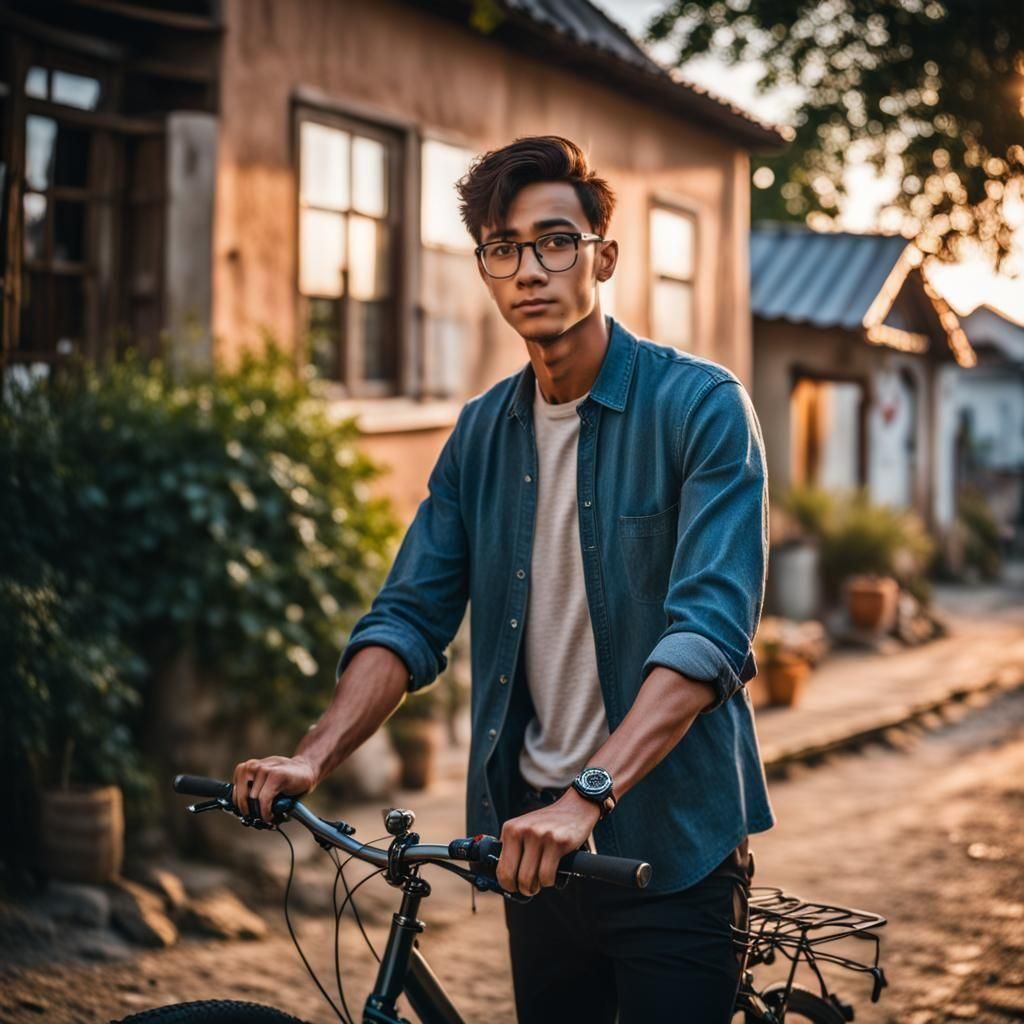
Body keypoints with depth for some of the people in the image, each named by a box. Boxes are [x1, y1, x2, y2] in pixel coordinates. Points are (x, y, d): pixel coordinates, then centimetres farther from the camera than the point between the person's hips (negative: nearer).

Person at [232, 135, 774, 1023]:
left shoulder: (701, 407, -11)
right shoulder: (482, 433, 6)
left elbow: (712, 629, -22)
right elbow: (409, 618, 2)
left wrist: (589, 794, -33)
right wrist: (314, 757, -14)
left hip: (668, 834, -4)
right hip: (534, 833, 5)